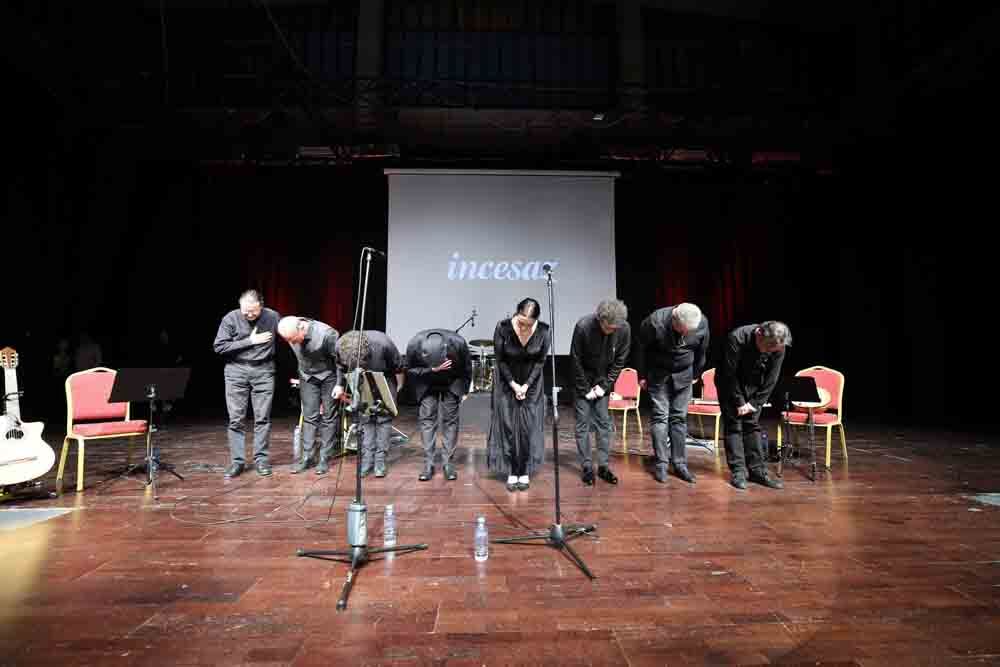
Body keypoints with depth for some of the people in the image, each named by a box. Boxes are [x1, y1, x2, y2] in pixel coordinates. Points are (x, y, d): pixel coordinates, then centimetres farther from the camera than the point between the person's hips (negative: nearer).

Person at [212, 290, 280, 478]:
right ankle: (236, 461, 10)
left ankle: (261, 458, 13)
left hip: (263, 371, 0)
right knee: (236, 419, 1)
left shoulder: (273, 317, -5)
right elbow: (219, 347, -9)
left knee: (262, 418, 3)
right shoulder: (230, 318, -7)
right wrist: (249, 341, -14)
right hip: (236, 371, 0)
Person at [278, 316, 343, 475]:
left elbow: (340, 359, -19)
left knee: (329, 417, 1)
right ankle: (306, 457, 7)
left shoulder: (326, 334, -31)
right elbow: (296, 357, 4)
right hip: (307, 377, 4)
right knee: (309, 417, 1)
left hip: (328, 376, -4)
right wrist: (297, 376, 12)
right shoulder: (291, 333, -15)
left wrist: (340, 384, -15)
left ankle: (324, 458, 7)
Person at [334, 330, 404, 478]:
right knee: (364, 417, -4)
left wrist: (399, 387, -8)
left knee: (384, 416, -5)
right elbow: (341, 368, -3)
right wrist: (340, 385, -3)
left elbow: (398, 367, -19)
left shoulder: (383, 344, -39)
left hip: (385, 379, -3)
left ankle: (380, 460, 2)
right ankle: (367, 458, 3)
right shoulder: (340, 346, -29)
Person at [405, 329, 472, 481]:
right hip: (427, 383, 1)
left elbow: (467, 367, -11)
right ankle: (428, 464, 0)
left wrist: (465, 391, 0)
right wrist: (432, 370, -30)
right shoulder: (414, 344, -32)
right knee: (427, 419, -7)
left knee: (450, 420, -4)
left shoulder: (458, 343, -32)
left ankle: (447, 463, 5)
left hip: (452, 382, 0)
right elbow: (410, 370, -14)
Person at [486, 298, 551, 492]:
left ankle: (525, 472, 13)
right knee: (507, 425, -1)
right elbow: (500, 360, -11)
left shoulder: (543, 331, -20)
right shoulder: (503, 327, -24)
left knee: (529, 427, 1)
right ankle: (511, 472, 10)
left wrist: (527, 385, -11)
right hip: (507, 383, -1)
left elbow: (540, 361, -6)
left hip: (532, 383, 1)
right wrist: (513, 384, -12)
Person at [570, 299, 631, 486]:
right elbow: (576, 361, -16)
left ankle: (603, 466, 14)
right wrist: (586, 389, -13)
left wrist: (604, 385, -10)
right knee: (583, 423, -1)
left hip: (604, 381, 2)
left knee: (603, 423, 4)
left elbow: (620, 361, -6)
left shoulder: (624, 329, -19)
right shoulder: (583, 326, -26)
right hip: (583, 380, -2)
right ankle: (587, 467, 8)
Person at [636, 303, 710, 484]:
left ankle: (680, 464, 11)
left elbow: (701, 350, 3)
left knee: (679, 418, 3)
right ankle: (661, 464, 2)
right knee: (660, 417, -5)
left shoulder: (702, 323, -18)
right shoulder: (655, 322, -28)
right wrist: (642, 375, -2)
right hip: (658, 374, -2)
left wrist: (696, 374, 13)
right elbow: (642, 349, -10)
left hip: (683, 375, 2)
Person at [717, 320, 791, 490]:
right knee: (733, 425, -6)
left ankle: (758, 471, 10)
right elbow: (730, 374, -23)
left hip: (754, 386, 3)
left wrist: (755, 403, -11)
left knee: (752, 425, 3)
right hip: (730, 383, -3)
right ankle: (738, 472, -3)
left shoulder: (778, 348, -19)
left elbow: (770, 380, -8)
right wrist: (739, 402, -18)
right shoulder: (737, 338, -31)